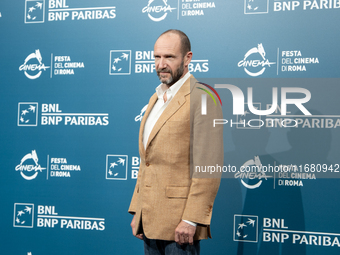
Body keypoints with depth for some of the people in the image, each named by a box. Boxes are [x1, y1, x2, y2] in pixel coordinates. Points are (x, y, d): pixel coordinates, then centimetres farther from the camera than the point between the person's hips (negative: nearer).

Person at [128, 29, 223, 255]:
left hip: (179, 222, -8)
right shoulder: (156, 98, 17)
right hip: (150, 220, 8)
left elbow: (209, 166, -16)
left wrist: (191, 219, -19)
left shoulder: (202, 97, -10)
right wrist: (137, 211, 15)